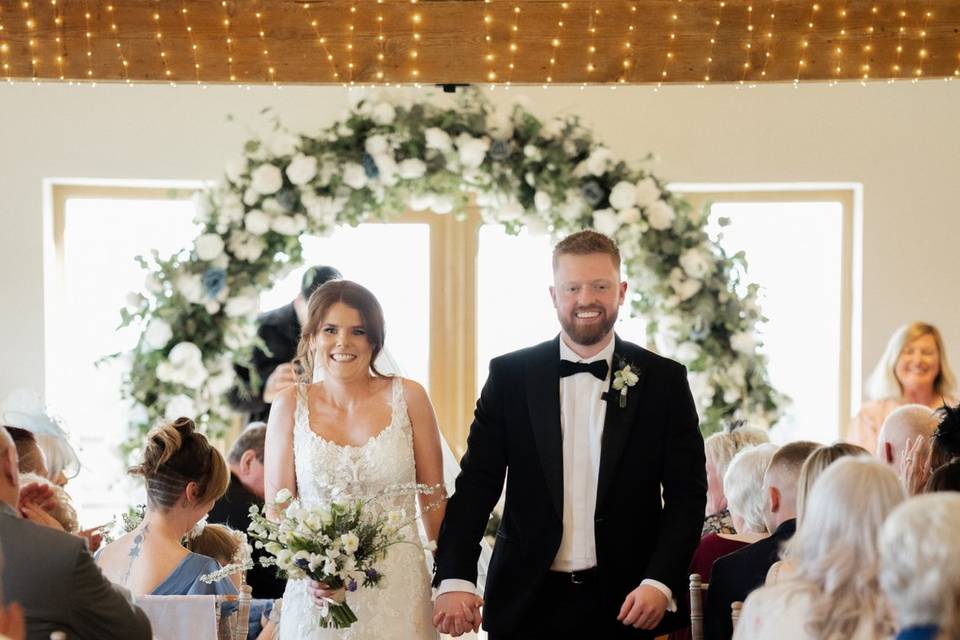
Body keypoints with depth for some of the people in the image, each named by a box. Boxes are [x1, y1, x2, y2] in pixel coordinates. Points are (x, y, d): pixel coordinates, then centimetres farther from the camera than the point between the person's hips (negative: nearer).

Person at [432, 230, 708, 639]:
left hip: (625, 604, 0)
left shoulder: (664, 381, 1)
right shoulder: (510, 376, 1)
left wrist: (660, 583, -13)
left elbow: (687, 492, 0)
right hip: (526, 604, 0)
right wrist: (454, 579, -13)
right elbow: (477, 484, -1)